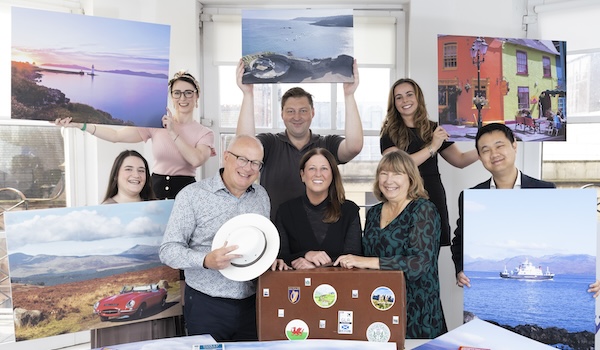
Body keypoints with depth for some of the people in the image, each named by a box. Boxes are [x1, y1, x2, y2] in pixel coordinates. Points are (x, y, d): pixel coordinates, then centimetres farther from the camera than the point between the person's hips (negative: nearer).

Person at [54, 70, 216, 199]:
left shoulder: (204, 133, 1)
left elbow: (196, 160, -18)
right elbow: (116, 135, -3)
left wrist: (173, 133, -17)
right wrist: (79, 124, -11)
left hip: (185, 191, -1)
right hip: (155, 188, 1)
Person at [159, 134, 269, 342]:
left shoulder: (262, 196, 8)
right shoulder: (192, 195, -8)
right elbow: (168, 250, -10)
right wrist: (206, 260, -26)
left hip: (252, 304, 4)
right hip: (206, 307, -4)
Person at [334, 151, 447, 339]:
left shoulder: (423, 209, -8)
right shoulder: (374, 213, 9)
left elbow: (421, 262, -21)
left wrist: (367, 261, -27)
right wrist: (349, 261, -7)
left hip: (416, 309, -5)